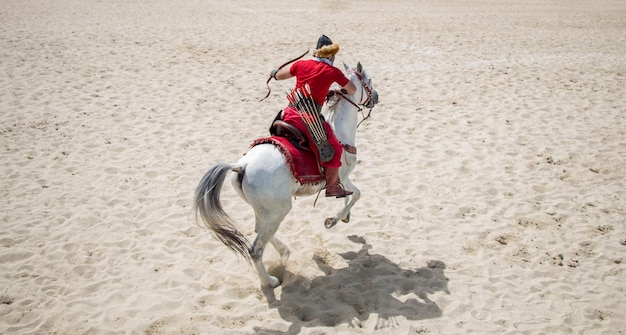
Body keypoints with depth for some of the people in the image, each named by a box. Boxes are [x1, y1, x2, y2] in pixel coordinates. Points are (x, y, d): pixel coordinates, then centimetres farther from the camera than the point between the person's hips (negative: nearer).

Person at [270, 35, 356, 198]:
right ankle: (332, 186, 20)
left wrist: (275, 72, 45)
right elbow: (352, 90, 13)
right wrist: (342, 91, 34)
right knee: (334, 148, 13)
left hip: (290, 113, 4)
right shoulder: (333, 72, -1)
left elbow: (278, 76, 23)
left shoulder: (301, 64, 7)